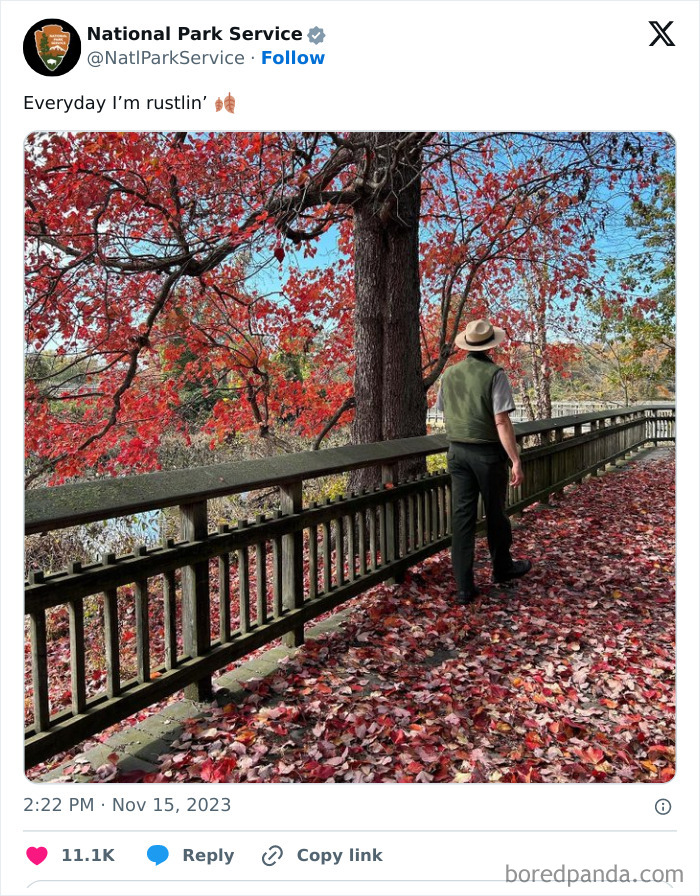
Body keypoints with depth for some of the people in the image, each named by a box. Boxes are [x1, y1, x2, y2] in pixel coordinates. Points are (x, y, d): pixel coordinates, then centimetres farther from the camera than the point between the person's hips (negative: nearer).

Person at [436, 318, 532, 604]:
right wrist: (516, 461, -15)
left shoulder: (449, 374, 4)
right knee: (495, 514, 14)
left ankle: (464, 586, 4)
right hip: (488, 452, -4)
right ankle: (502, 568, 35)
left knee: (462, 516, 4)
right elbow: (501, 421, -18)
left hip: (457, 451, 4)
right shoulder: (495, 374, -13)